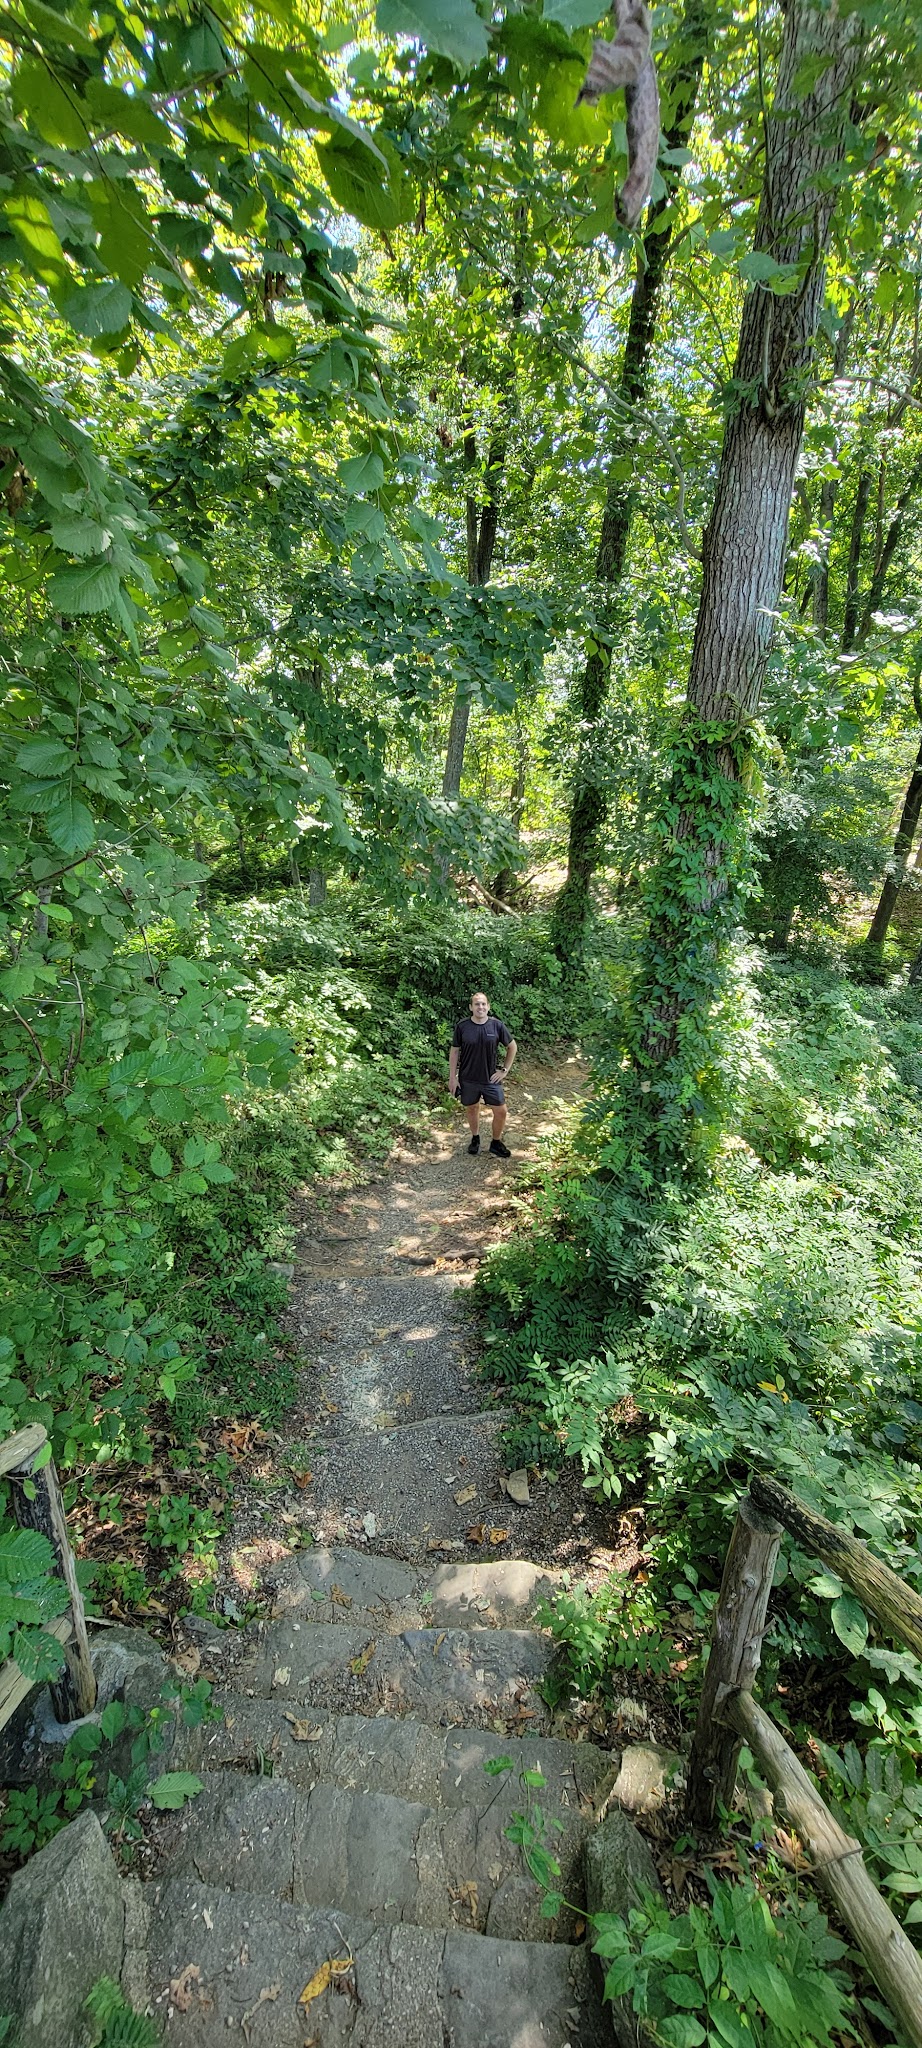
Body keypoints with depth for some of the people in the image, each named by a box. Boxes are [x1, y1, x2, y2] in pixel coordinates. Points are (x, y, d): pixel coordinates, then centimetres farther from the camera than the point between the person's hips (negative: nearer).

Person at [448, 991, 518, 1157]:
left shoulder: (497, 1025, -10)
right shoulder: (462, 1026, -11)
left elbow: (512, 1047, 3)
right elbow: (454, 1051, -3)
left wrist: (505, 1070, 0)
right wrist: (452, 1077, -4)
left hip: (491, 1079, 1)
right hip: (468, 1079, 0)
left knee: (501, 1111, 4)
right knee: (472, 1109, 17)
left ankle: (496, 1142, 27)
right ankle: (475, 1138, 41)